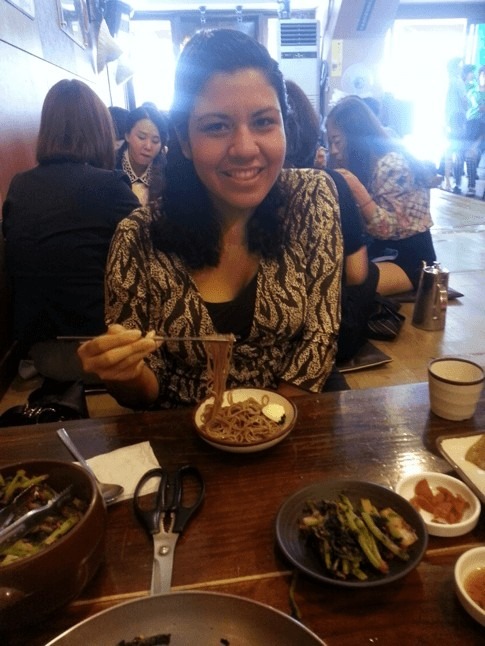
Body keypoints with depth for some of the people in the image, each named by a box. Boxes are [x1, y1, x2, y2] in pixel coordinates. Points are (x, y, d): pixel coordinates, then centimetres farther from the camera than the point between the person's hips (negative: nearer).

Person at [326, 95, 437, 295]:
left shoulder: (392, 163, -18)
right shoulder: (361, 162, 7)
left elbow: (387, 229, -21)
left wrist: (357, 189, -32)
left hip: (411, 256, -8)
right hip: (380, 248, 8)